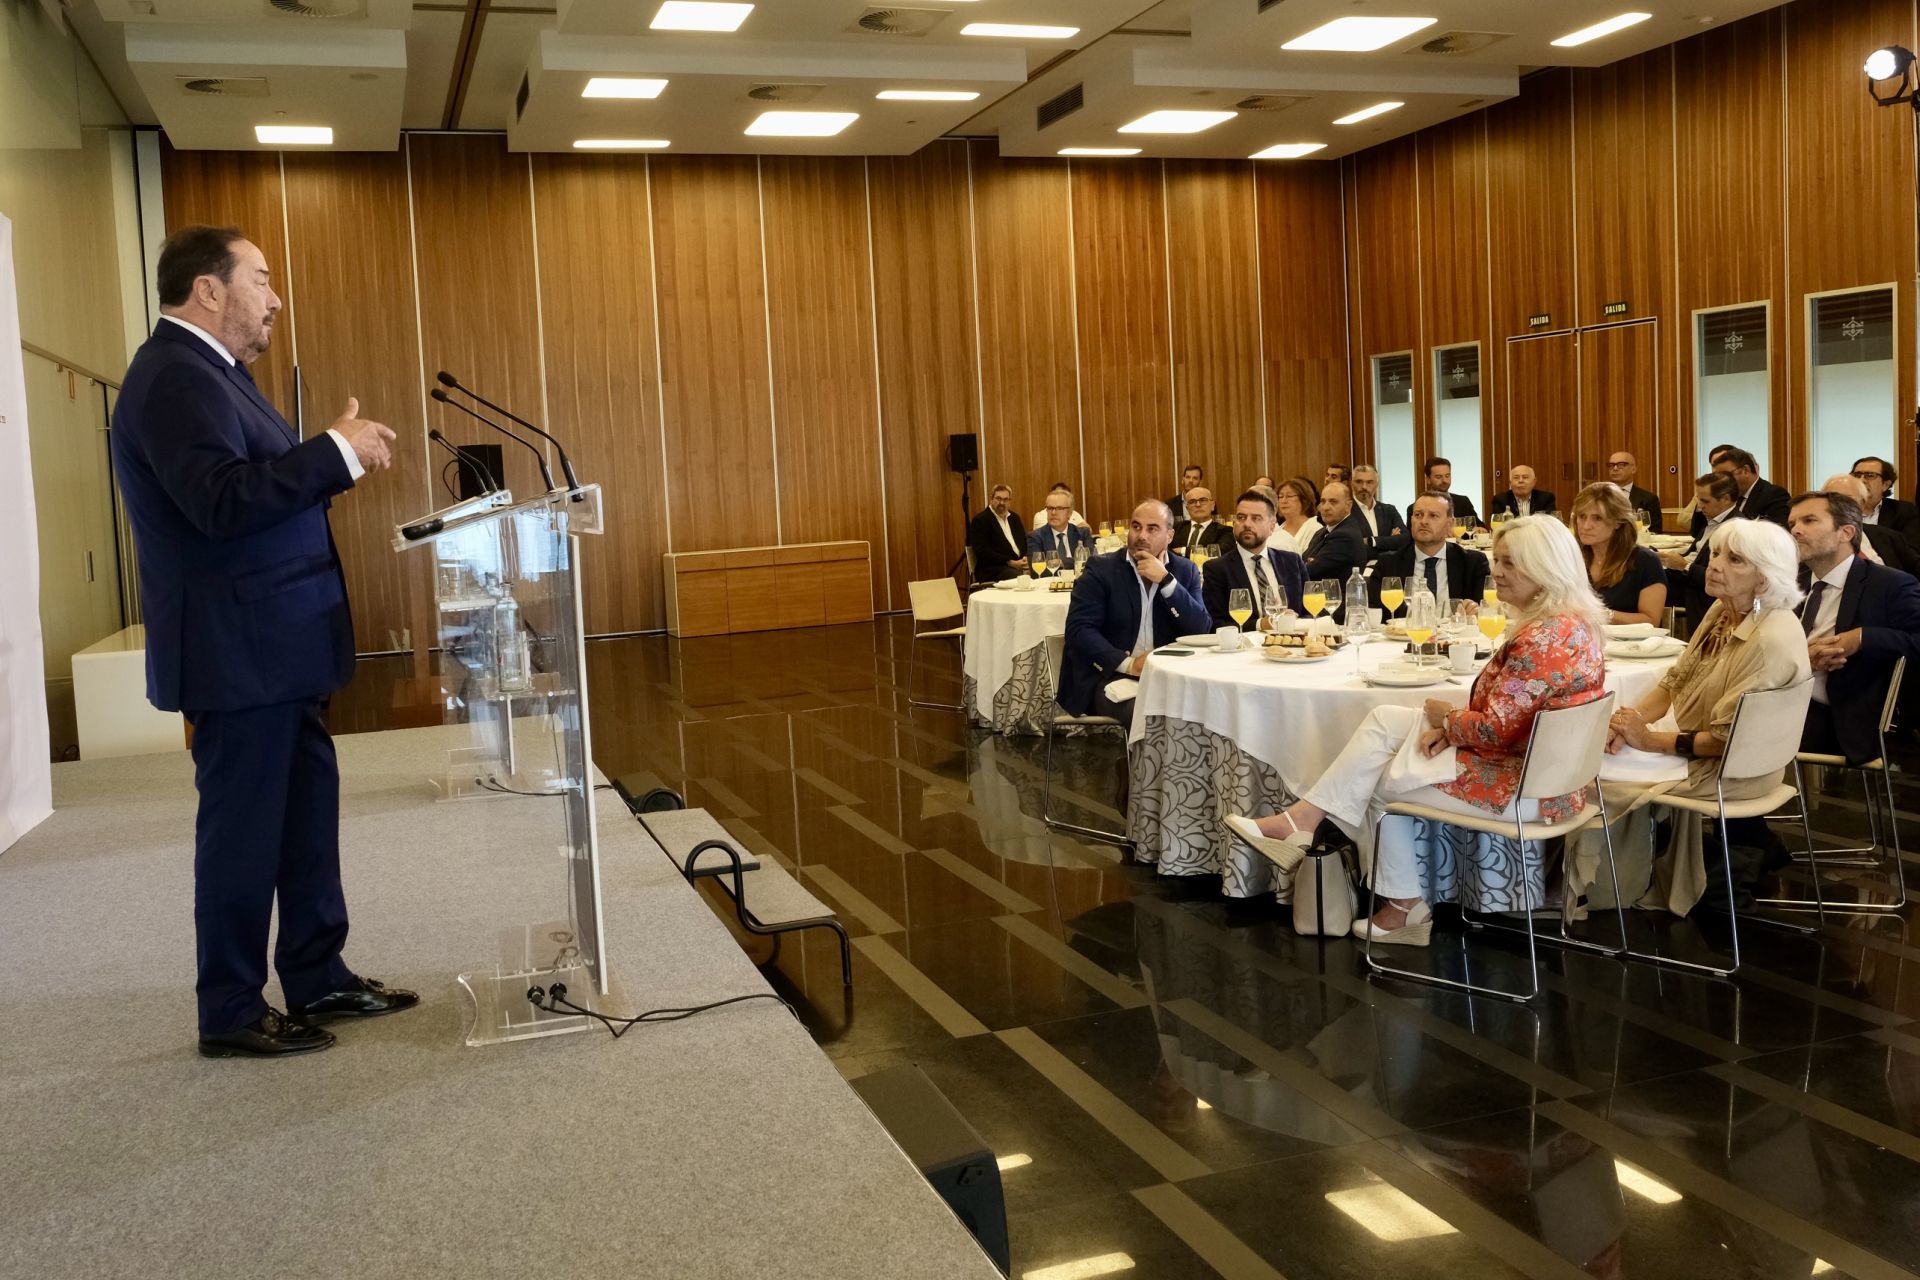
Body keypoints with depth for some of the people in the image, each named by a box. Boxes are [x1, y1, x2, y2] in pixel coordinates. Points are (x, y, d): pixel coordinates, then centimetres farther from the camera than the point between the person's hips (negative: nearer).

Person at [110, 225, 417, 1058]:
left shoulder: (205, 371, 16)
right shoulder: (175, 378, -18)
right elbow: (221, 499, -29)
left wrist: (339, 456, 5)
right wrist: (337, 450, -25)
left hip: (271, 646, 11)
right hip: (236, 651, -11)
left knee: (305, 814, 16)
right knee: (244, 830, 0)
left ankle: (318, 979, 28)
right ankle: (231, 1015, 13)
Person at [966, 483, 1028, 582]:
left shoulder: (1014, 518, 22)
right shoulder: (980, 520, 0)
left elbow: (1025, 543, 24)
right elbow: (982, 552, -10)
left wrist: (1026, 559, -1)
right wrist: (1010, 563, -16)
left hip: (1020, 563, 7)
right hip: (992, 570, -7)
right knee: (1018, 575, -38)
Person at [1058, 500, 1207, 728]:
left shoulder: (1185, 571, 9)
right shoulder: (1101, 569, 0)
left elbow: (1201, 630, -2)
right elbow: (1079, 629, -10)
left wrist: (1166, 580, -12)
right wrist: (1128, 664, -21)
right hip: (1110, 677, -3)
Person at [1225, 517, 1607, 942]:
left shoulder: (1544, 637, -26)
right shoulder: (1571, 621, 7)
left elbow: (1496, 731, -25)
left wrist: (1446, 716, -6)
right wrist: (1451, 726, -3)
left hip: (1522, 785, -10)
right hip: (1526, 758, 10)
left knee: (1381, 783, 4)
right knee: (1385, 720, 3)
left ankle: (1404, 905, 20)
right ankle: (1305, 817, -1)